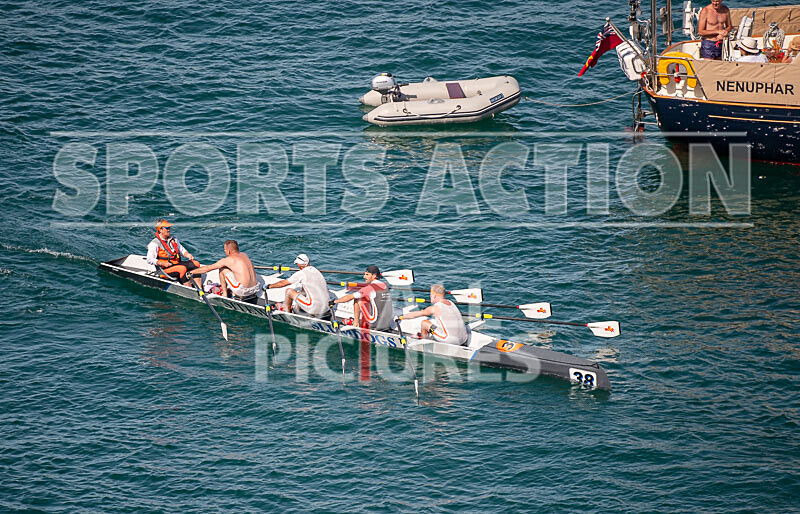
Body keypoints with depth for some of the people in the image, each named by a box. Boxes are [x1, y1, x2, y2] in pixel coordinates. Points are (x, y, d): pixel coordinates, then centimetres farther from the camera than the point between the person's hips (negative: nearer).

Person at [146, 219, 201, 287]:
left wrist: (187, 255, 2)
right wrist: (163, 263, -23)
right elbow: (150, 260, -12)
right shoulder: (155, 244, -6)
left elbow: (182, 250, 25)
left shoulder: (174, 240, 16)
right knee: (182, 269, -33)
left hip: (177, 264, 7)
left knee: (195, 264, -12)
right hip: (165, 269, -7)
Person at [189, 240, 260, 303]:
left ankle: (225, 294, 16)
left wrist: (191, 272, 17)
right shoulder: (243, 255, 13)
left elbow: (207, 268, 4)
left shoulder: (228, 260, -5)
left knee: (222, 269, 8)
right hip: (256, 289, 7)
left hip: (243, 291, -7)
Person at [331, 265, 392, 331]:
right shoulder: (385, 286, 8)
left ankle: (356, 322, 11)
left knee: (358, 299, 5)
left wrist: (335, 301, 8)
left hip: (374, 325, -7)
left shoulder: (370, 288, -12)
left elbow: (349, 297, -5)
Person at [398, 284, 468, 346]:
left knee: (424, 322, 6)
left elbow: (415, 314, 4)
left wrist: (401, 317, 18)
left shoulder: (435, 308, -6)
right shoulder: (450, 303, 14)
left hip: (449, 340, -7)